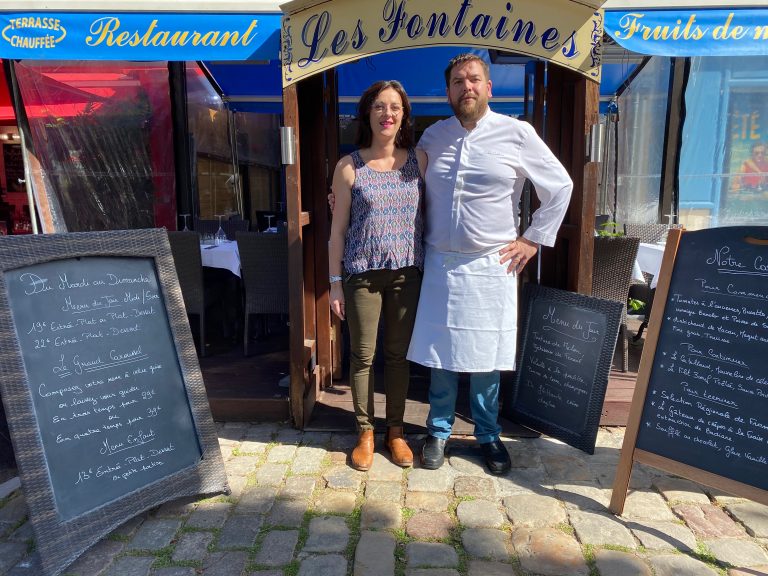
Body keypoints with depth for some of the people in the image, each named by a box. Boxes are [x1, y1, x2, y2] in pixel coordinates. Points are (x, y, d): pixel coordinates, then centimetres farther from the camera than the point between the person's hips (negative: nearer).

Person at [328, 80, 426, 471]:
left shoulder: (419, 160, 4)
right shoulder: (349, 166, -1)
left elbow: (432, 214, 7)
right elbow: (338, 228, 1)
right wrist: (335, 283, -2)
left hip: (407, 272, 2)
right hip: (362, 273, -1)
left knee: (399, 354, 11)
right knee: (362, 356, 7)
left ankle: (395, 431, 27)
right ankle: (365, 432, 24)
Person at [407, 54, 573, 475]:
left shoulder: (517, 133, -1)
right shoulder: (432, 137, 7)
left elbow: (560, 186, 5)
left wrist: (533, 239, 2)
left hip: (491, 266, -2)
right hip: (440, 263, 2)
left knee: (486, 358, 7)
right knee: (440, 354, 8)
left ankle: (488, 436, 26)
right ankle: (439, 431, 26)